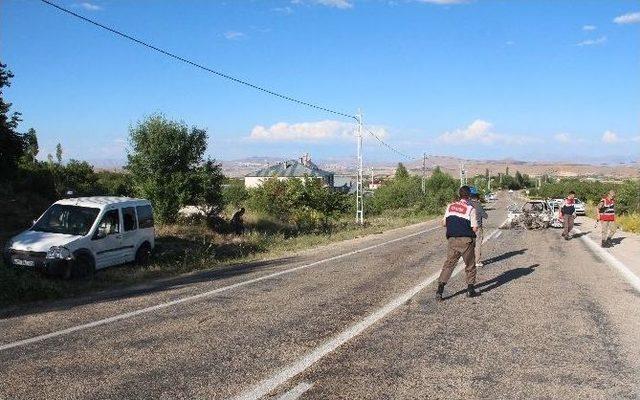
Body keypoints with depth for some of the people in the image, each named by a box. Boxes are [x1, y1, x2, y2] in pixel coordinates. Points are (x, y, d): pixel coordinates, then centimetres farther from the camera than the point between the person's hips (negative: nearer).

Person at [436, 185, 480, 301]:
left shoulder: (450, 206, 6)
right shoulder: (470, 209, -7)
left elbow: (444, 223, 10)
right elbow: (475, 228, -9)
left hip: (452, 239, 3)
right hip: (466, 240, -3)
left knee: (448, 264, 6)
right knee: (470, 265, 14)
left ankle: (440, 290, -5)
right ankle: (470, 289, 20)